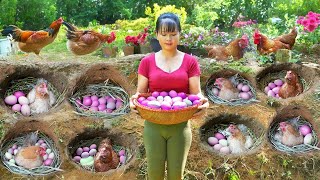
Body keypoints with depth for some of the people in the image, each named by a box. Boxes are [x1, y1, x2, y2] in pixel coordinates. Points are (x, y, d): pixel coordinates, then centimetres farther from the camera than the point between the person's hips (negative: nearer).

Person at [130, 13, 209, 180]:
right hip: (153, 125, 1)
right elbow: (140, 92, 0)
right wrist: (134, 100, -22)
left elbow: (196, 93, -4)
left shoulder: (190, 62, -1)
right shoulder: (147, 62, 0)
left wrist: (202, 101, -26)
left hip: (180, 126, 0)